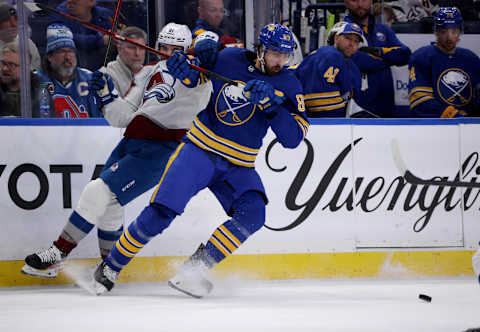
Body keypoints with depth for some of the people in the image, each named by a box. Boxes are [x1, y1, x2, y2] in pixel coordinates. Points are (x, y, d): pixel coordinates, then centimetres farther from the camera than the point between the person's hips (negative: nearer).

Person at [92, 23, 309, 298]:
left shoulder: (289, 85, -5)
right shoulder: (228, 59, -7)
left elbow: (293, 138, -13)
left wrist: (272, 105, -27)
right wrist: (185, 71, -13)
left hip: (239, 167, 2)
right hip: (200, 150, -2)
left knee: (252, 216, -24)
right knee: (160, 214, -14)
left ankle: (195, 269, -17)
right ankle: (111, 268, 3)